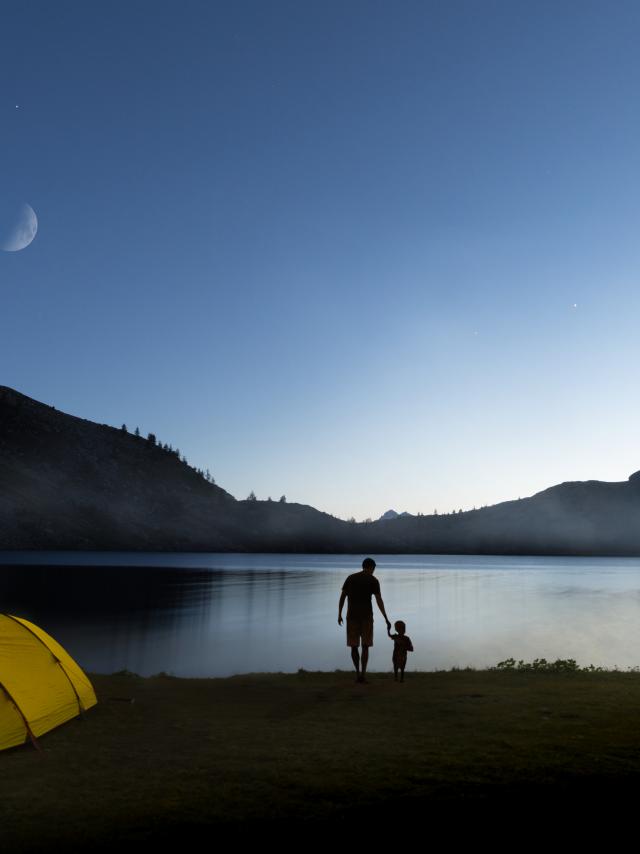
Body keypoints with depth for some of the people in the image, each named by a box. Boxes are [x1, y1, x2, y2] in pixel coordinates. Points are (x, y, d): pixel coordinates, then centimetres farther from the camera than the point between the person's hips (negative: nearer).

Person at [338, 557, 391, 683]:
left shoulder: (350, 578, 7)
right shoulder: (373, 580, -2)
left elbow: (342, 597, 4)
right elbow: (379, 601, -7)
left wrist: (339, 615, 11)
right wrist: (386, 619, -4)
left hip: (352, 616, 2)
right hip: (366, 616, -2)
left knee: (354, 645, 11)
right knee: (365, 646, 6)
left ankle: (358, 672, 4)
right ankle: (363, 674, -2)